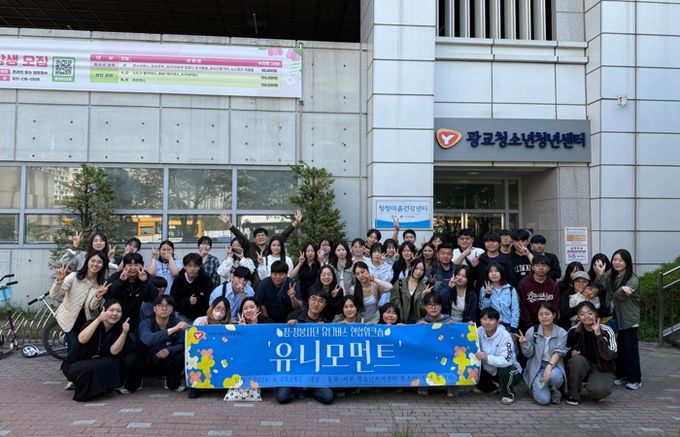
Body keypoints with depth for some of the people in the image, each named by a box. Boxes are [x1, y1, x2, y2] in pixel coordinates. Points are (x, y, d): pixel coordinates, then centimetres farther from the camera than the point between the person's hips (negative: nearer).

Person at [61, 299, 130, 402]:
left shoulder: (118, 328, -4)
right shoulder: (93, 323, -12)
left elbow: (114, 351, -18)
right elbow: (82, 339, -33)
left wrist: (124, 332, -29)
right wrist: (99, 319, -39)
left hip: (98, 364, 3)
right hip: (75, 365, -3)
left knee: (115, 363, -27)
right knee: (89, 369, -36)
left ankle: (100, 387, -3)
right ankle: (83, 393, -7)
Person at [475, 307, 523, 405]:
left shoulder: (504, 335, -25)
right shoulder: (479, 332, -10)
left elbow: (507, 361, -35)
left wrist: (487, 358, -48)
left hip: (509, 372, -5)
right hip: (489, 371, 6)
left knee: (503, 368, -36)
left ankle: (508, 393, -5)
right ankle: (493, 388, 12)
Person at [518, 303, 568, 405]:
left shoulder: (561, 333, 0)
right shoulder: (532, 331, -2)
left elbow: (558, 352, -11)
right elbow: (528, 354, 1)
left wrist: (549, 366, -28)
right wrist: (524, 344, -21)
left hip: (554, 366, 1)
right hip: (537, 367, 0)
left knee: (554, 375, -38)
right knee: (543, 400, -19)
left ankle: (555, 392, 0)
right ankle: (537, 388, 19)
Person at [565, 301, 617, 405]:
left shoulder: (606, 331, -13)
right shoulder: (573, 331, -7)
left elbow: (609, 356, -26)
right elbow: (566, 350, 9)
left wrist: (598, 334, -29)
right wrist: (571, 353, -14)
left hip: (602, 369, -2)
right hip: (580, 366, 2)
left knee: (600, 390, -33)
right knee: (578, 360, -33)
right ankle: (573, 395, -14)